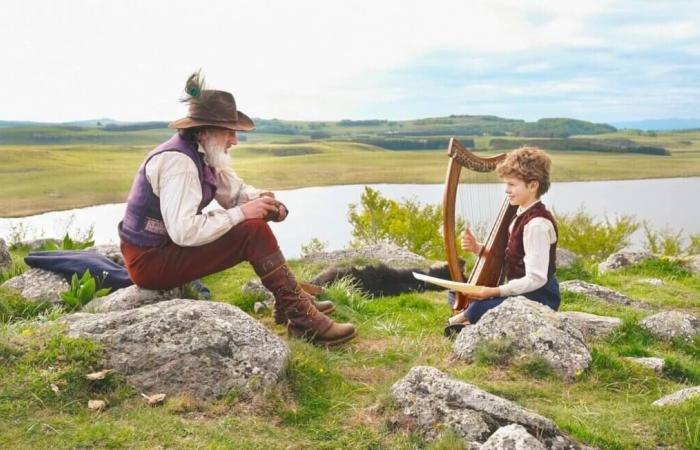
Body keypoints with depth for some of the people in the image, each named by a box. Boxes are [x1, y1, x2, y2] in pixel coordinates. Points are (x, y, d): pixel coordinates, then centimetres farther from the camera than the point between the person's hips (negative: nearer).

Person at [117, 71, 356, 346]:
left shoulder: (202, 155, 3)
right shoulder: (178, 161, -24)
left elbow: (236, 191, 13)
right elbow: (184, 231, -34)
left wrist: (262, 201, -10)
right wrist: (242, 212, -25)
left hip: (169, 244, 9)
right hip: (150, 261, -9)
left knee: (255, 221, 8)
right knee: (253, 230, -20)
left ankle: (289, 302, 9)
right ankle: (300, 317, -13)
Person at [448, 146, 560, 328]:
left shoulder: (537, 224, -23)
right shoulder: (522, 215, 7)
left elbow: (535, 279, -26)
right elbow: (504, 255, 15)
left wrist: (495, 291, -27)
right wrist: (477, 248, -3)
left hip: (539, 299, -10)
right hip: (521, 292, 10)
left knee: (480, 308, -35)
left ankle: (467, 317, -5)